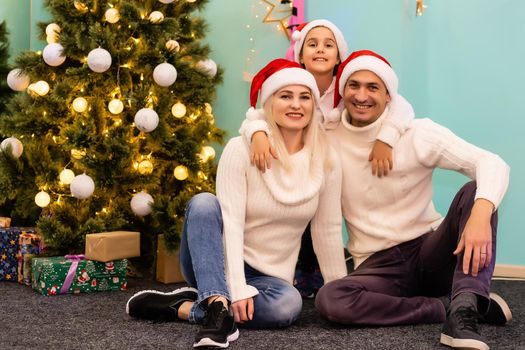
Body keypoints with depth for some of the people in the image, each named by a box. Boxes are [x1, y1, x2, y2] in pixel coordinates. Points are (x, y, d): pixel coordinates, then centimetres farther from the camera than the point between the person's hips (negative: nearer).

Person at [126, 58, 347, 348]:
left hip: (269, 276, 2)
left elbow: (327, 230, 0)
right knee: (204, 202, -30)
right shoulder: (242, 149, -13)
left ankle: (182, 307, -20)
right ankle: (217, 306, -41)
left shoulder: (325, 161, -6)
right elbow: (231, 222, -20)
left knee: (288, 304, -33)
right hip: (218, 265, -2)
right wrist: (238, 288, -28)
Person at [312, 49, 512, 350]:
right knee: (329, 300, -32)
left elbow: (492, 163, -17)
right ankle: (447, 305, -18)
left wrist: (481, 213, -37)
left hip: (430, 250, -1)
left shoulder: (418, 133, -6)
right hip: (377, 264, 1)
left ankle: (463, 311, -39)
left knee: (474, 193, -27)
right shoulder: (328, 139, 1)